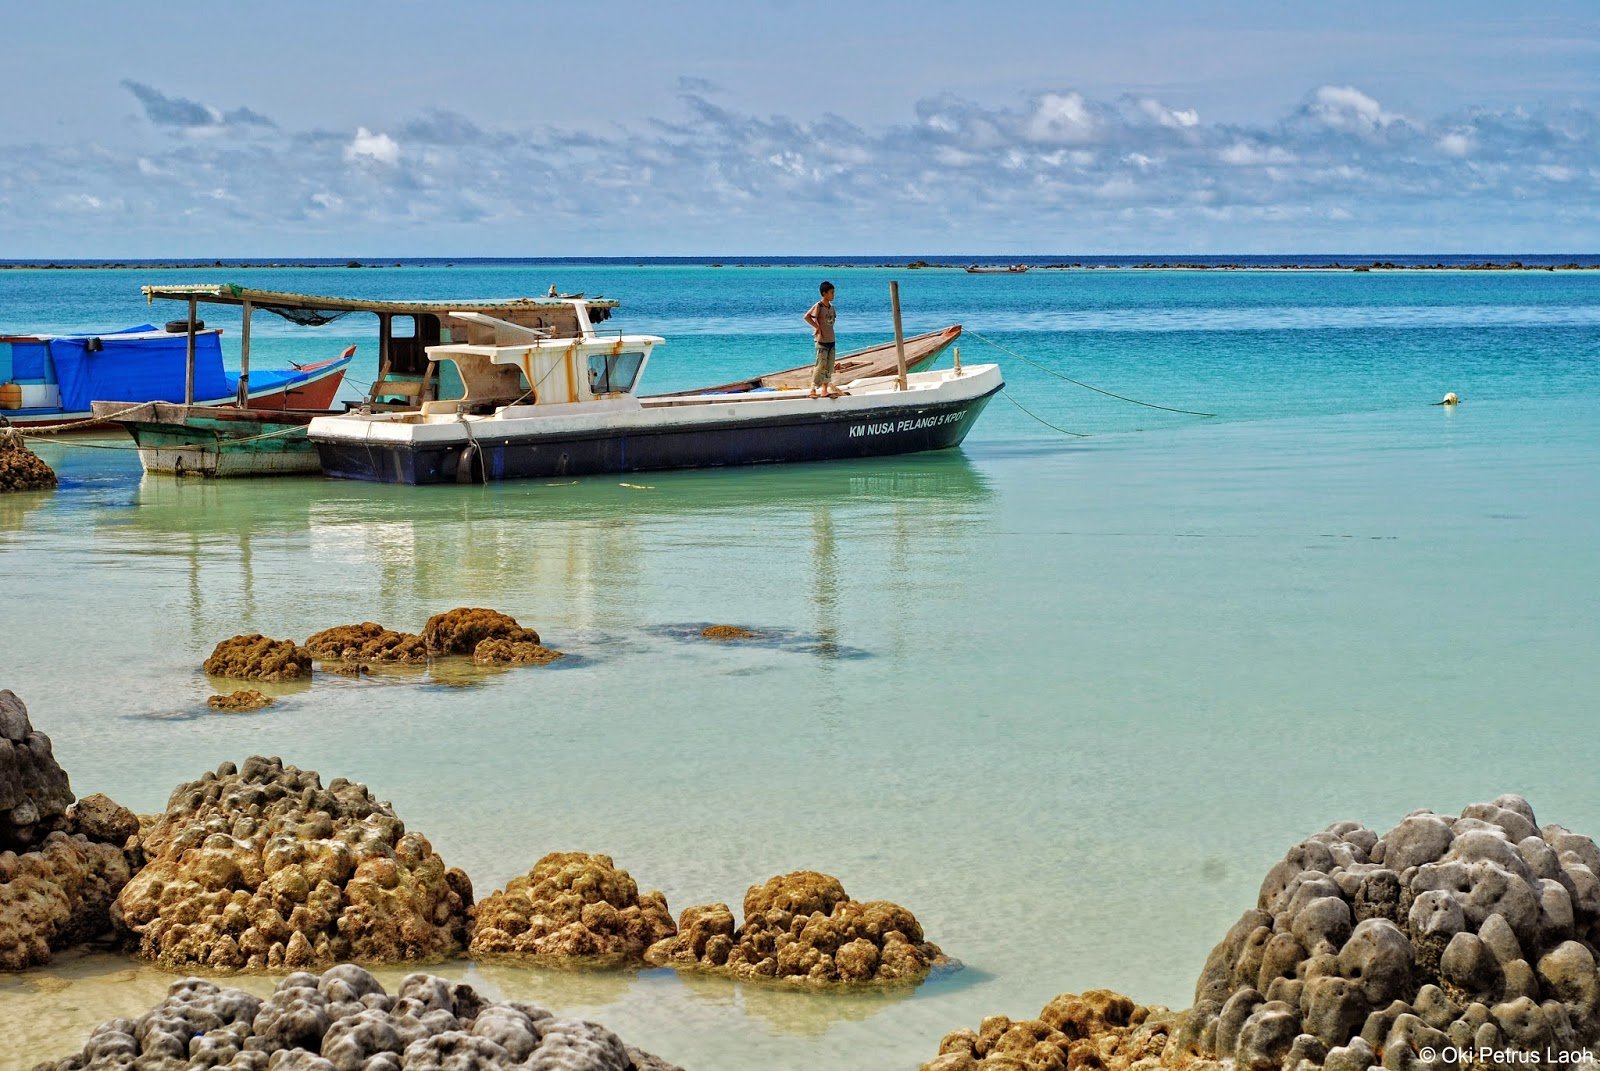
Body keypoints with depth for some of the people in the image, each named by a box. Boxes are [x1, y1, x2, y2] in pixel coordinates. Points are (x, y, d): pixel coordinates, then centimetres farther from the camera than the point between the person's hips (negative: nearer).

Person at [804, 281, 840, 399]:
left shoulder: (831, 307, 9)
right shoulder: (819, 306, -13)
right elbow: (807, 317, -18)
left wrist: (829, 329, 6)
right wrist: (817, 327, -13)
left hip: (831, 340, 7)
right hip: (822, 341, -7)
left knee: (829, 367, 8)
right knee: (821, 366, -7)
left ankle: (825, 390, 14)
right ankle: (813, 389, 0)